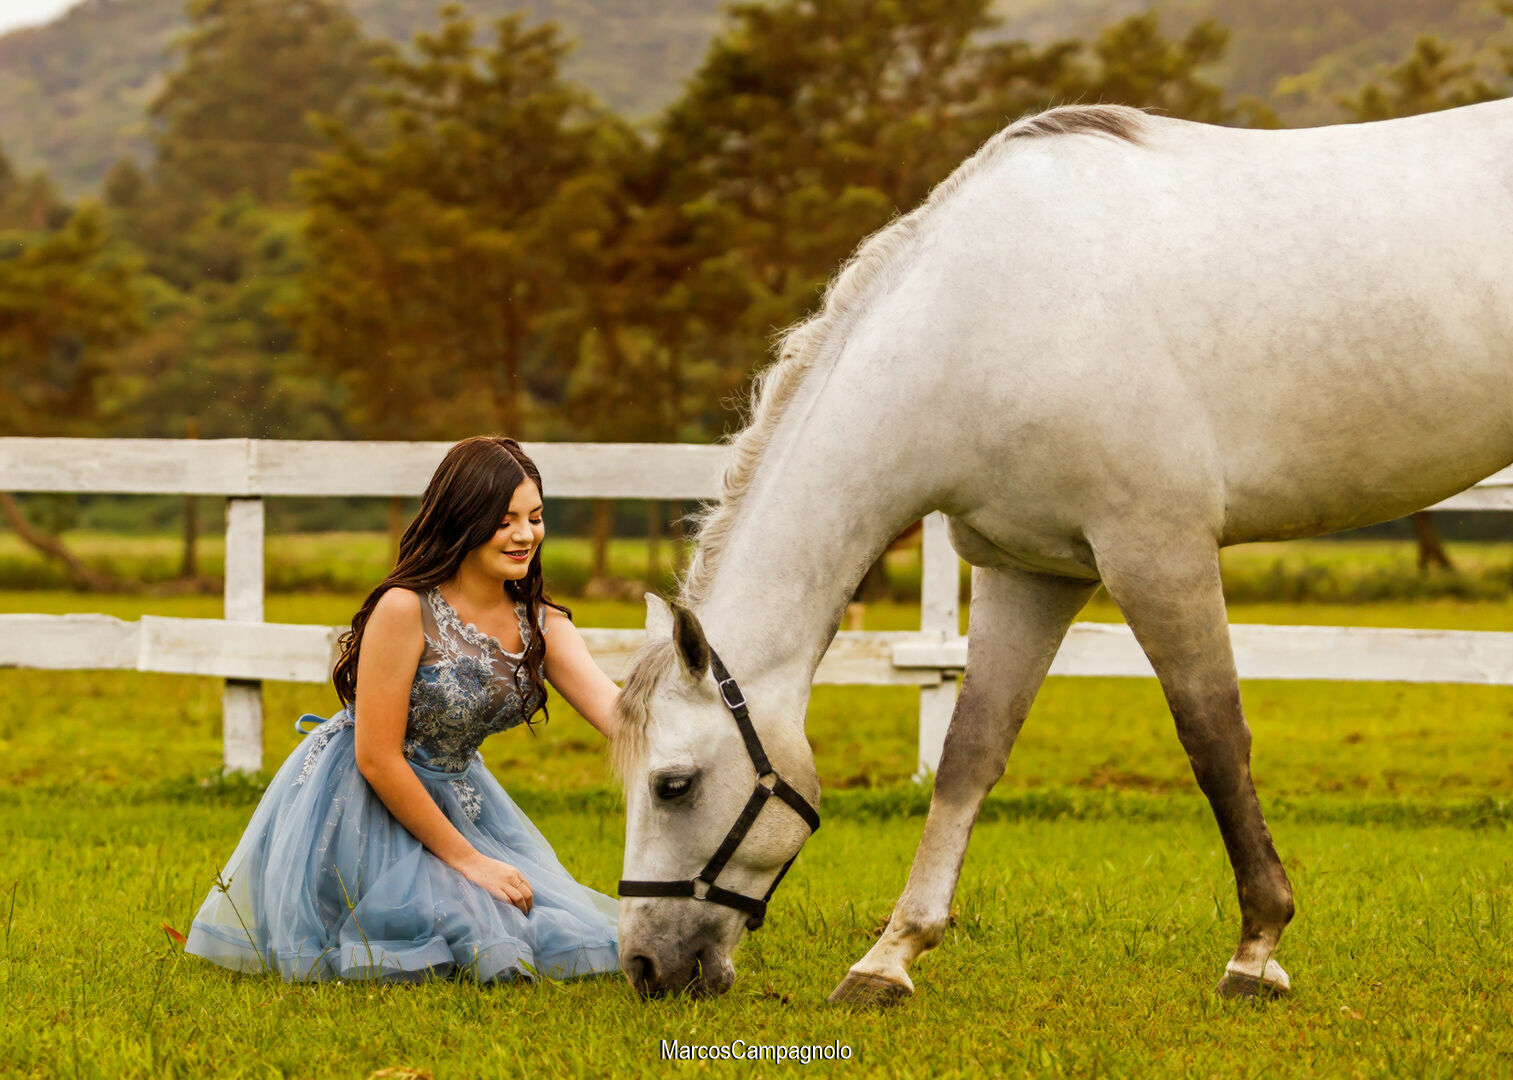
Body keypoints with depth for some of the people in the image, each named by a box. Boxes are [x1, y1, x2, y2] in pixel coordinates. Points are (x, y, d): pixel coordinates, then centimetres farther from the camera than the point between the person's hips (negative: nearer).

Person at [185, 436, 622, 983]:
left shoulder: (543, 626, -3)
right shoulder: (405, 610, -23)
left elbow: (615, 711, -17)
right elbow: (377, 759, -22)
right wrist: (466, 859, -19)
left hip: (457, 800, 7)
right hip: (364, 807, -7)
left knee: (564, 946, 2)